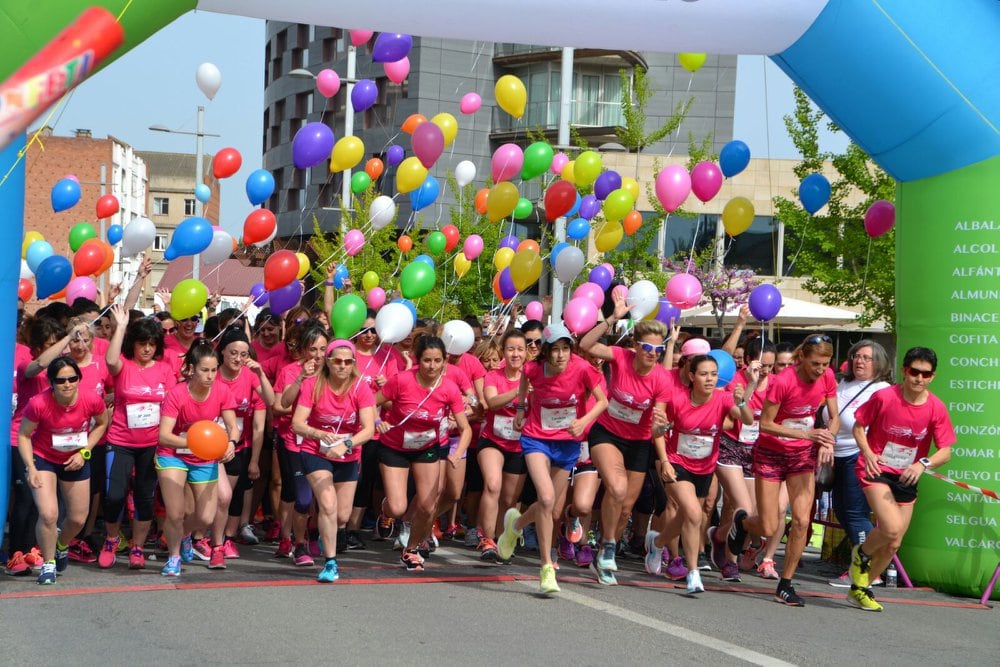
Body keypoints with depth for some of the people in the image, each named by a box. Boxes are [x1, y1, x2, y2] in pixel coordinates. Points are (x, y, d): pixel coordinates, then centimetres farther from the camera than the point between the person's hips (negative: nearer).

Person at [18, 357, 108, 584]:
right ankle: (48, 564, 5)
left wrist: (84, 452, -9)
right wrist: (30, 468, -22)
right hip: (44, 459, -3)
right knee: (48, 514, -19)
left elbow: (101, 423, 0)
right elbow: (23, 435, -14)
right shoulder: (39, 404, -28)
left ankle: (62, 546, 47)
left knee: (78, 519, 11)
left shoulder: (92, 401, -22)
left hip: (76, 461, 3)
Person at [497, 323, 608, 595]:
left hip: (568, 442, 2)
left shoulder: (582, 369, -19)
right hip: (537, 438, -2)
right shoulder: (534, 369, -14)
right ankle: (547, 568, -13)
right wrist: (521, 406, 10)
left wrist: (584, 420, -24)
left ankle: (516, 524, 46)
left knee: (551, 510, 11)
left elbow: (602, 401, -8)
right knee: (546, 498, -23)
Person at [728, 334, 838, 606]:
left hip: (803, 454, 4)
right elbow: (765, 424, -19)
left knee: (802, 521, -9)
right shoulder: (782, 381, -25)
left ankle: (785, 586, 5)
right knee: (768, 528, -3)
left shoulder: (827, 377, -9)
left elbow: (834, 418, 2)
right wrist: (807, 434, -28)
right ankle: (742, 520, 34)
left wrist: (826, 442, -19)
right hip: (771, 453, -4)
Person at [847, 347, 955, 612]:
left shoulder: (936, 409, -9)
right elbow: (858, 426, -1)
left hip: (906, 478, 4)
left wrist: (923, 464, -24)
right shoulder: (883, 397, -15)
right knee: (892, 528, -26)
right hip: (876, 470, -4)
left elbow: (946, 451, -6)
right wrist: (867, 453, -18)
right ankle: (861, 554, 8)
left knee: (893, 545, 8)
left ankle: (859, 589, 31)